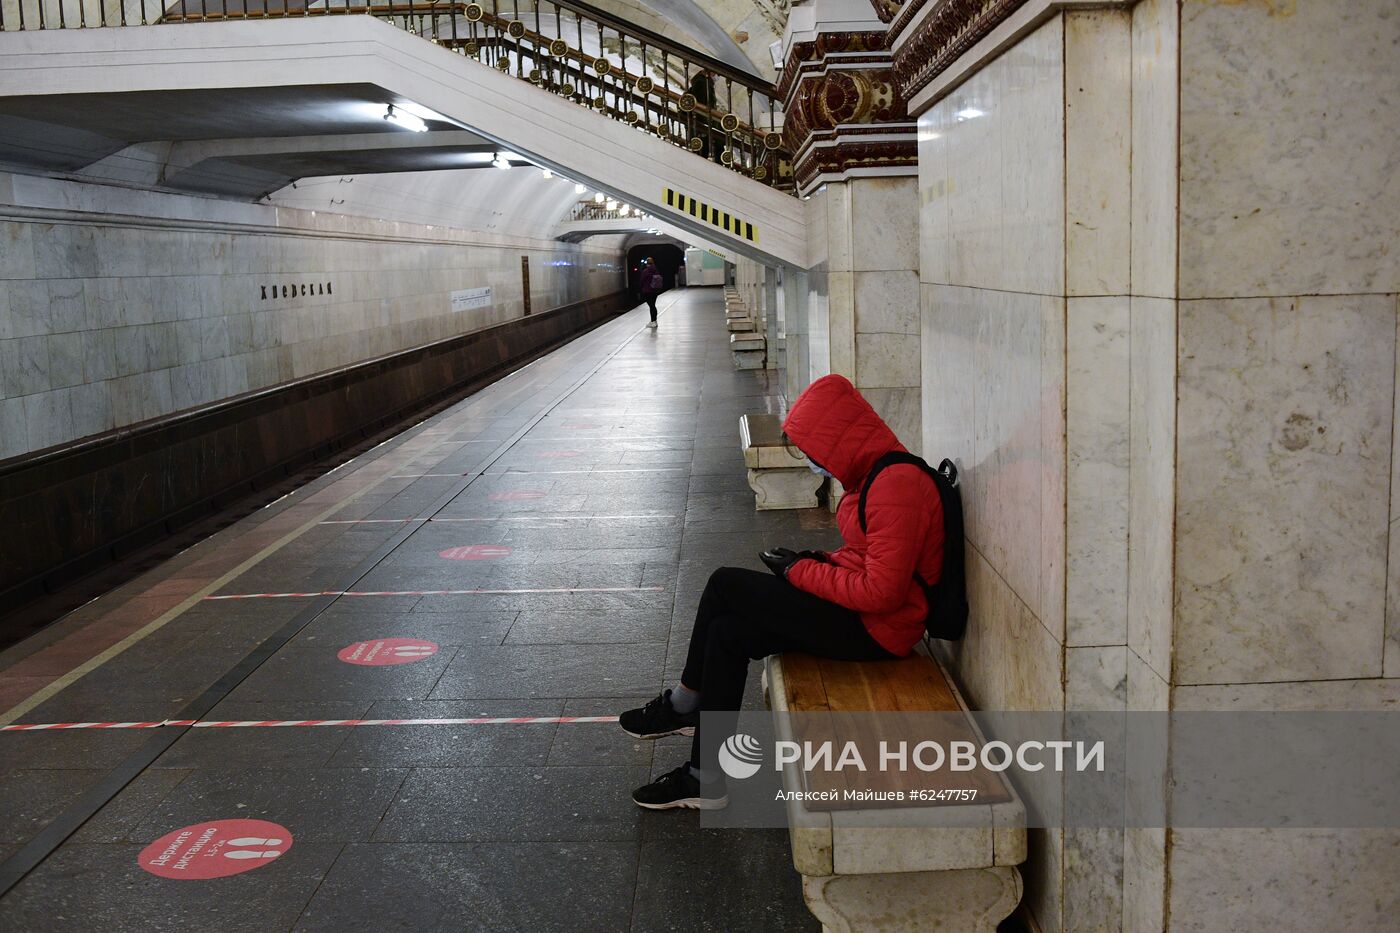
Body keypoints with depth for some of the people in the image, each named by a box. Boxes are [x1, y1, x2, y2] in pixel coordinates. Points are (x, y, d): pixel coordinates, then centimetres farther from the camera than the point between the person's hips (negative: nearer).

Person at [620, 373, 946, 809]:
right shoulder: (878, 474, 10)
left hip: (875, 629, -10)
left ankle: (682, 705, 9)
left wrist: (801, 572, -14)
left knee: (725, 585, -9)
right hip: (859, 614, 10)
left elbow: (881, 592, -26)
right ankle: (705, 780, 8)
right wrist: (817, 560, 4)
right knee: (727, 633, 1)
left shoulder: (897, 484, -22)